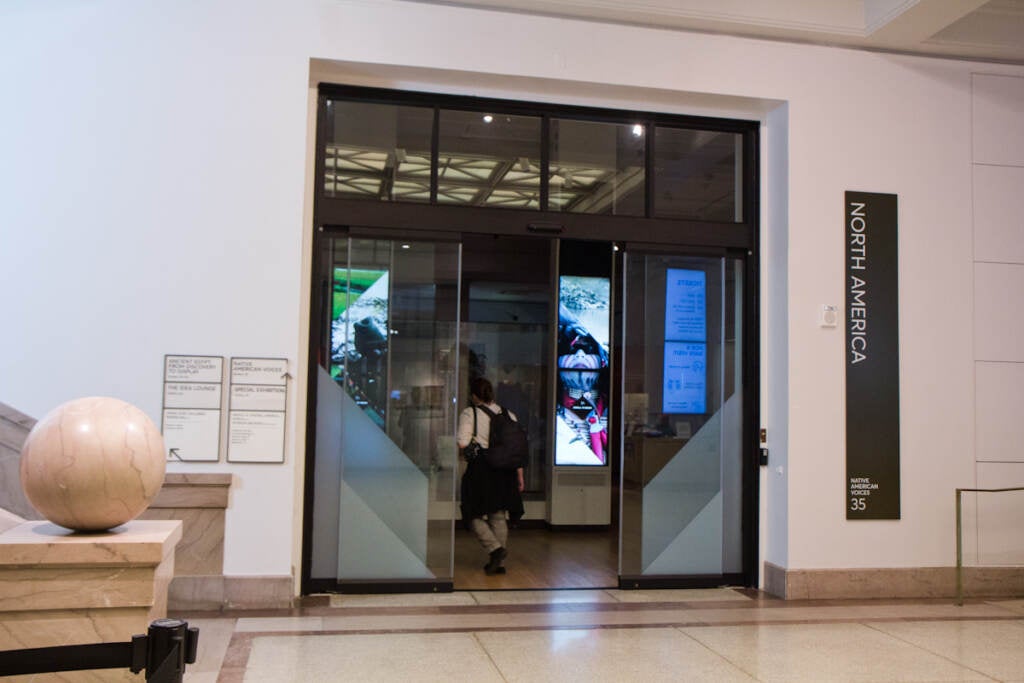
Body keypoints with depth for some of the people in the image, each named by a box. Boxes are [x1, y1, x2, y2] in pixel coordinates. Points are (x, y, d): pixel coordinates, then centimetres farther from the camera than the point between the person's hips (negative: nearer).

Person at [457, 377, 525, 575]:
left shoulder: (469, 414, -5)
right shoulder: (508, 415, 8)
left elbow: (462, 442, -17)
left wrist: (469, 450, 7)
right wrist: (519, 475, 10)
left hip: (480, 469, -4)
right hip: (504, 470, 5)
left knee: (475, 515, 8)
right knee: (499, 517, 12)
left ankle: (495, 549, -11)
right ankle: (499, 562, 15)